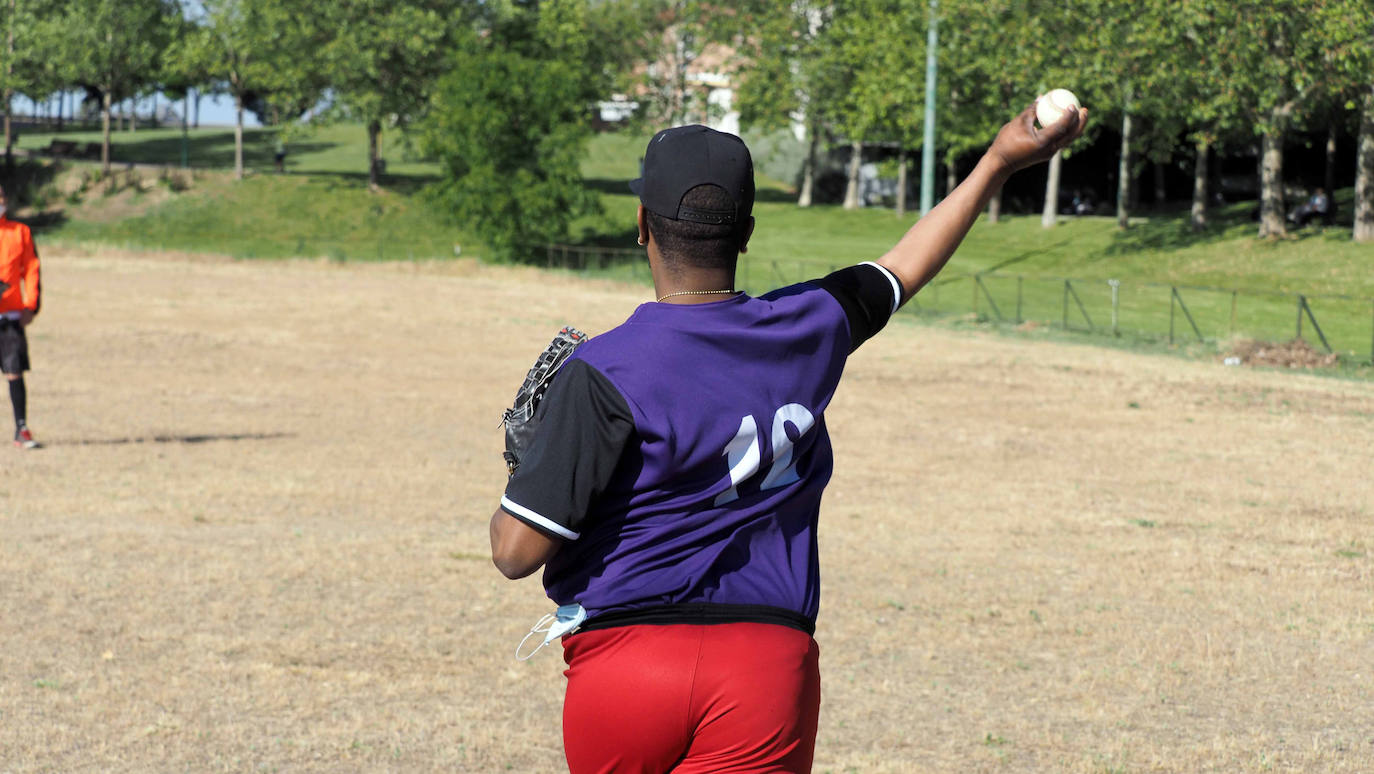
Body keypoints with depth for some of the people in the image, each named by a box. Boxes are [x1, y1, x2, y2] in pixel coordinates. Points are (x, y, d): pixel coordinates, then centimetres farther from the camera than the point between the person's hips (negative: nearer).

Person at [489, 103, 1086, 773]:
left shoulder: (604, 372, -11)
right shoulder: (809, 330, 2)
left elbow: (517, 552, -12)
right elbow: (902, 269, 24)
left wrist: (520, 473, 10)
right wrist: (998, 164, 35)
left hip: (622, 665, -2)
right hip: (770, 671, 2)